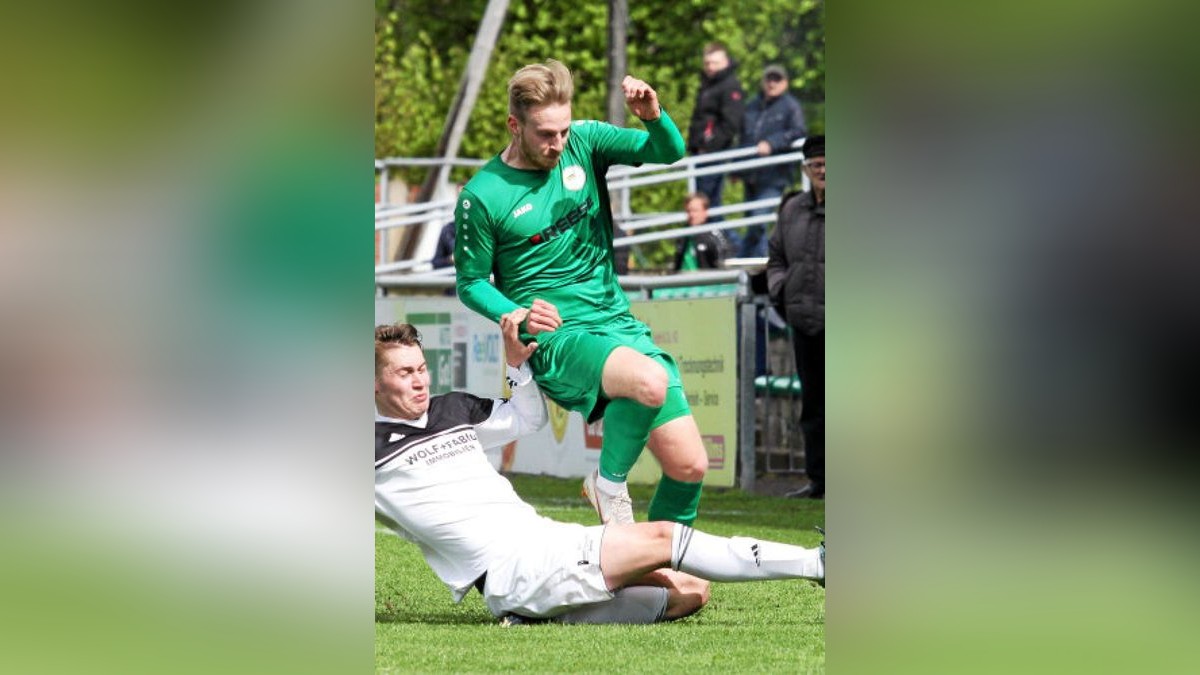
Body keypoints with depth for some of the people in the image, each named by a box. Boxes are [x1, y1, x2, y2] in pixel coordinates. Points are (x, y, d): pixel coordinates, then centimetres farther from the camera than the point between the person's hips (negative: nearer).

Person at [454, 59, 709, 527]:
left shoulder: (585, 141, 3)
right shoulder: (482, 197, -6)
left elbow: (669, 152, -1)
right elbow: (471, 283, 3)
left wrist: (653, 116, -22)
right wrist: (518, 314, -15)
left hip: (618, 323, 5)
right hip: (557, 339, -5)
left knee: (689, 465, -5)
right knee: (650, 381, -35)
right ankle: (609, 483, -9)